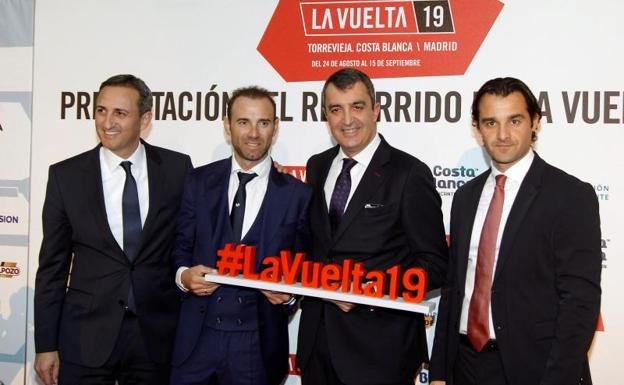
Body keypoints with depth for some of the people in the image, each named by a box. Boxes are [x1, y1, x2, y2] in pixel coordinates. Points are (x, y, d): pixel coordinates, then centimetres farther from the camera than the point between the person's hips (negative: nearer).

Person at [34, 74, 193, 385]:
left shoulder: (177, 168, -1)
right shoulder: (65, 175, -1)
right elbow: (53, 265, 2)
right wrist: (46, 345, 1)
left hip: (156, 335, 0)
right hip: (87, 336, 0)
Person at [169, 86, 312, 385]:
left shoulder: (297, 194, -1)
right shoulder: (199, 181, 4)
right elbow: (181, 246, 9)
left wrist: (289, 293, -15)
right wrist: (184, 274, -11)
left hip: (258, 341, -1)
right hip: (197, 335, 2)